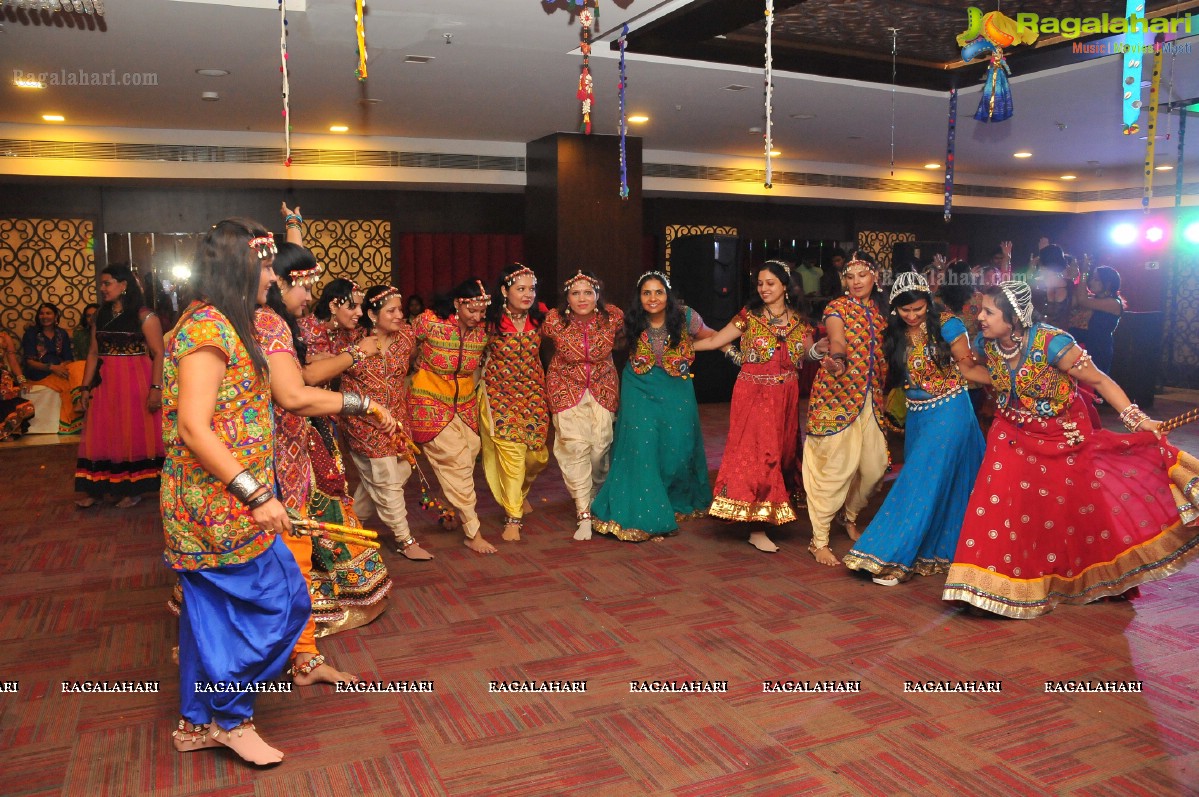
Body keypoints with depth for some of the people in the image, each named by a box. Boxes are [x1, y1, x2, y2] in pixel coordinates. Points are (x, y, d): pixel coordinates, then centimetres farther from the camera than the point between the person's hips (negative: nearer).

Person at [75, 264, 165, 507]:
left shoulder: (144, 316, -7)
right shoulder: (101, 316, 11)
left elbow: (158, 354, -12)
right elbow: (93, 353, 12)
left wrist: (156, 387, -19)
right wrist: (86, 387, 8)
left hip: (135, 384, -5)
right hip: (105, 385, 6)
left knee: (134, 435, 3)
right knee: (100, 435, 6)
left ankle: (133, 489, 13)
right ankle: (94, 488, 12)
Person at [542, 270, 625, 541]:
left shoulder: (613, 316, -13)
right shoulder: (554, 320, -16)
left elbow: (623, 337, 11)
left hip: (602, 389, 1)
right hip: (567, 389, -1)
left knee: (600, 447, -3)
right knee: (575, 447, -11)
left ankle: (597, 500, 27)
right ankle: (584, 515, -4)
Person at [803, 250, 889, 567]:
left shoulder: (880, 309, 12)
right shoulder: (837, 307, -6)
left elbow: (881, 353, 16)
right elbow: (837, 340, -25)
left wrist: (883, 391, 6)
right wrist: (838, 361, -45)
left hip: (869, 398, 6)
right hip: (836, 395, -6)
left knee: (875, 464, 6)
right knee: (835, 464, -7)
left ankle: (850, 515, 35)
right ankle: (819, 540, 3)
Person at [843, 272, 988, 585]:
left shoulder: (946, 324, -10)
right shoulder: (896, 334, 5)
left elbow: (968, 367, -9)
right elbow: (894, 376, 12)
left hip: (949, 411, -6)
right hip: (916, 415, 6)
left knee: (927, 479, -9)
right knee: (920, 480, 11)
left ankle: (896, 553, -6)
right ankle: (929, 552, 24)